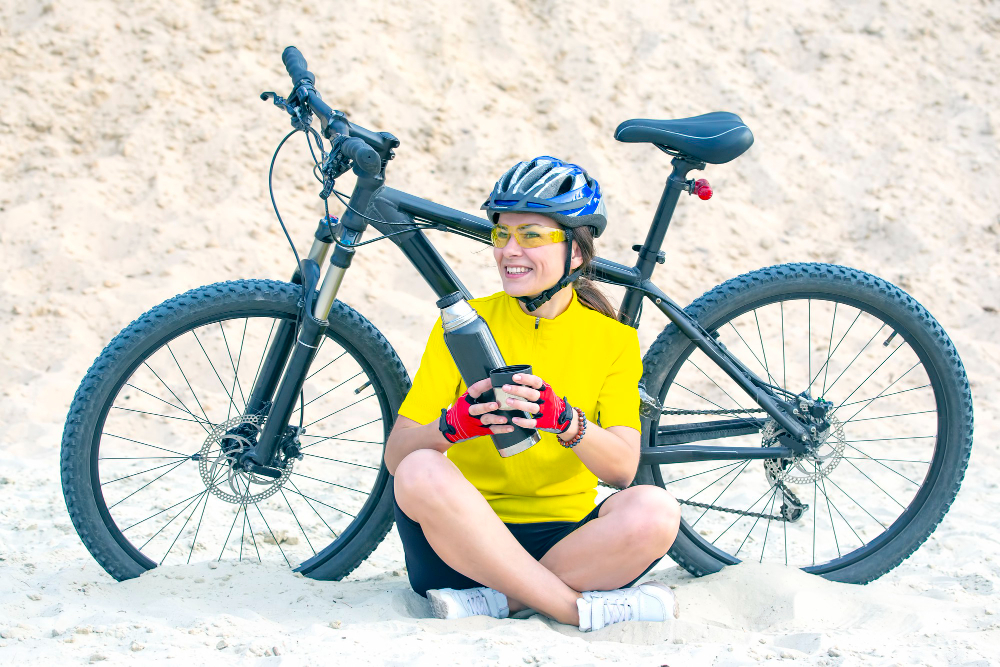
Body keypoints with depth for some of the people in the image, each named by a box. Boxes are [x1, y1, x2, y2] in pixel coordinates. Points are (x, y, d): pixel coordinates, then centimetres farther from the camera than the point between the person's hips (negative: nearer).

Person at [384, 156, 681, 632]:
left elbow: (622, 468, -8)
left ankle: (497, 600, -23)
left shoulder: (614, 338, 5)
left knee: (654, 511, -29)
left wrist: (563, 419, -28)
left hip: (566, 537, 0)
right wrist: (453, 424, -27)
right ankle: (586, 610, -28)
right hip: (468, 536, 0)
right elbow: (396, 455, -5)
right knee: (421, 474, -33)